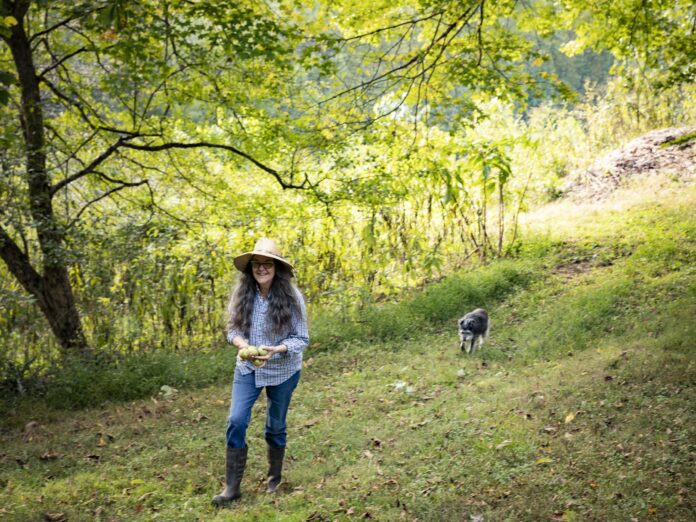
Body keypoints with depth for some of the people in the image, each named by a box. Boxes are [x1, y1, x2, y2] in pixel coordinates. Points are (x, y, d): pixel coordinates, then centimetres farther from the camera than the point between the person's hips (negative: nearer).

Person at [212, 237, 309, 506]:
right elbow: (232, 329, -1)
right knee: (236, 422, -9)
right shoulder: (241, 294, -10)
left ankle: (274, 479, 36)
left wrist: (276, 350, -31)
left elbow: (302, 339, -14)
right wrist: (242, 343, -23)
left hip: (282, 371, -2)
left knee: (275, 427, 13)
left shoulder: (291, 297, -18)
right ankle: (232, 486, 4)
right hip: (247, 368, 2)